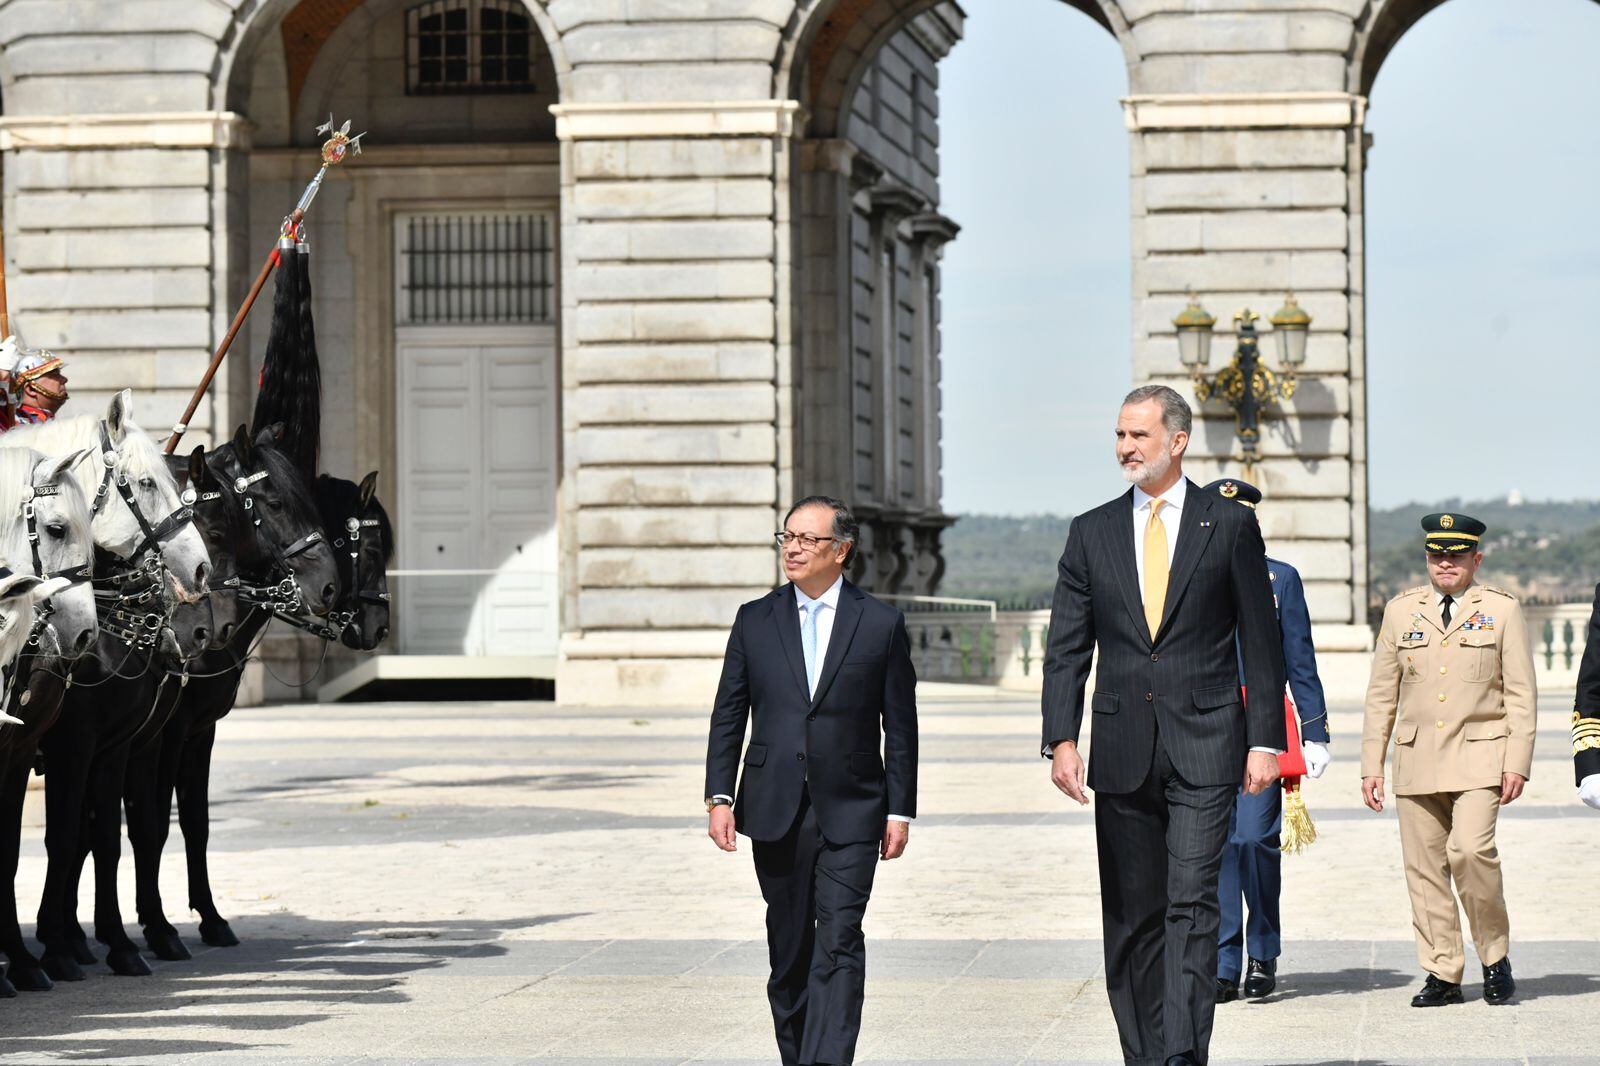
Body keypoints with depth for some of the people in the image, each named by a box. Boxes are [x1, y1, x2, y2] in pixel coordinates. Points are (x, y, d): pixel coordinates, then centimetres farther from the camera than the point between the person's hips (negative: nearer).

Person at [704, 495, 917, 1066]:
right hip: (776, 811, 3)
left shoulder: (881, 624, 2)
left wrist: (900, 810, 0)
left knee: (838, 944, -13)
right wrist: (719, 797, 0)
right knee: (789, 950, 9)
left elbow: (900, 727, 4)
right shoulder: (754, 621, 8)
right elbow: (727, 717, 9)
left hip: (849, 814, -3)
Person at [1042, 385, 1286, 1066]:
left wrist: (1265, 739, -2)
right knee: (1131, 917, 7)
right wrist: (1062, 739, -5)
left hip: (1203, 748, -3)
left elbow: (1261, 643, 4)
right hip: (1122, 750, 3)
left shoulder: (1231, 527, 3)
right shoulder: (1092, 533, 9)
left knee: (1192, 905, -12)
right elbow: (1066, 647, 7)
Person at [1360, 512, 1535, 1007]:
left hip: (1478, 758, -3)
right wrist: (1372, 764, 8)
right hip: (1416, 759, 3)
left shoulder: (1502, 609, 5)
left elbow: (1521, 694, 3)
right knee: (1424, 868, 1)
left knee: (1471, 851, -19)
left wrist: (1517, 762, -6)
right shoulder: (1401, 610, 11)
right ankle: (1442, 975, 9)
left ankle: (1495, 957, 0)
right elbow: (1381, 694, 13)